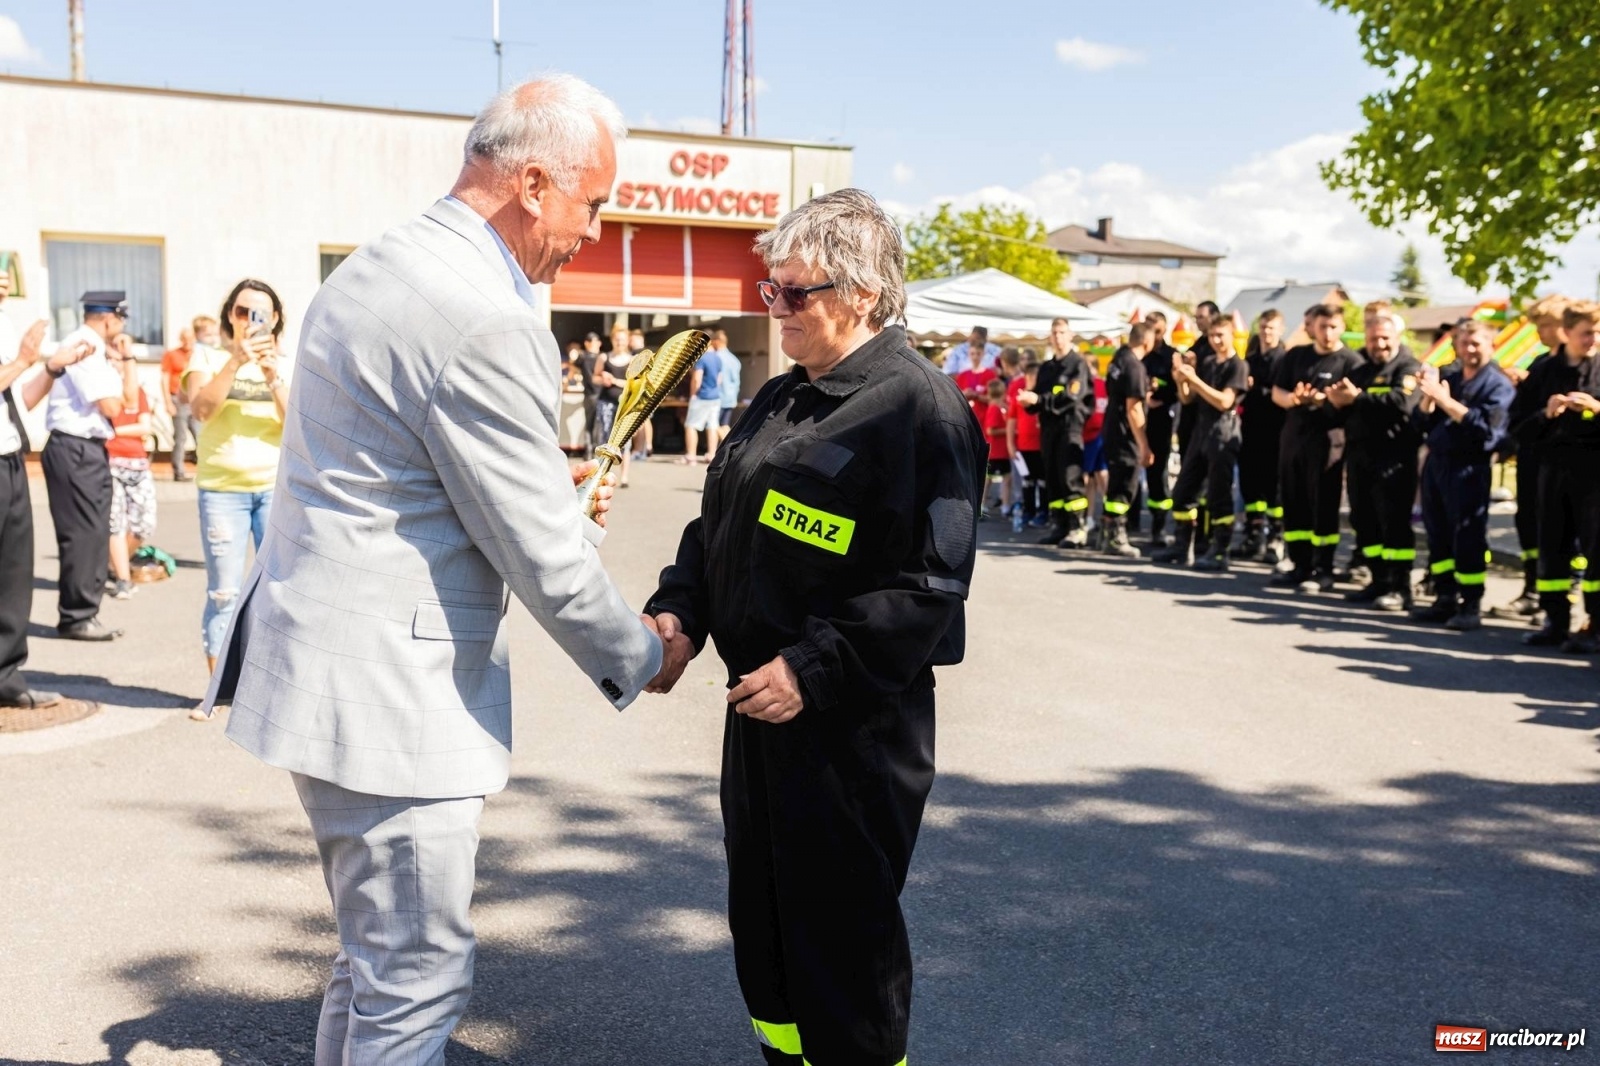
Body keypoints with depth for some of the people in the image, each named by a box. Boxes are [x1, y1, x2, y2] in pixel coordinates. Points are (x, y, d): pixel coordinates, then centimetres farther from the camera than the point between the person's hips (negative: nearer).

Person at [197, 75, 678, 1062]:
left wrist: (541, 487, 18)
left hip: (325, 649, 10)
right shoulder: (489, 323, -22)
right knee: (418, 978, 5)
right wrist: (643, 657, 0)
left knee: (379, 957, 24)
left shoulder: (377, 266, 10)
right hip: (388, 692, -10)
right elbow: (547, 562, -17)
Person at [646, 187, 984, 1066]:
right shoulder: (780, 400, 12)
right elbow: (716, 523, 19)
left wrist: (814, 671, -22)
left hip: (853, 725, -8)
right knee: (761, 919, 19)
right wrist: (678, 611, 2)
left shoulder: (918, 407, -13)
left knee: (843, 935, 4)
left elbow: (929, 582, -19)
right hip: (759, 703, 8)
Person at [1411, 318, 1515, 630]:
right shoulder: (1448, 378, 16)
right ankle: (1445, 600, 18)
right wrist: (1429, 396, -6)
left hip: (1468, 469, -7)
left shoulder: (1498, 385, -3)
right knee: (1438, 534, 10)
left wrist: (1445, 399, -20)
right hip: (1435, 463, 7)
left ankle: (1470, 607, 2)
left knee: (1468, 538, -5)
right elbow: (1424, 422, 12)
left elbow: (1485, 428, -18)